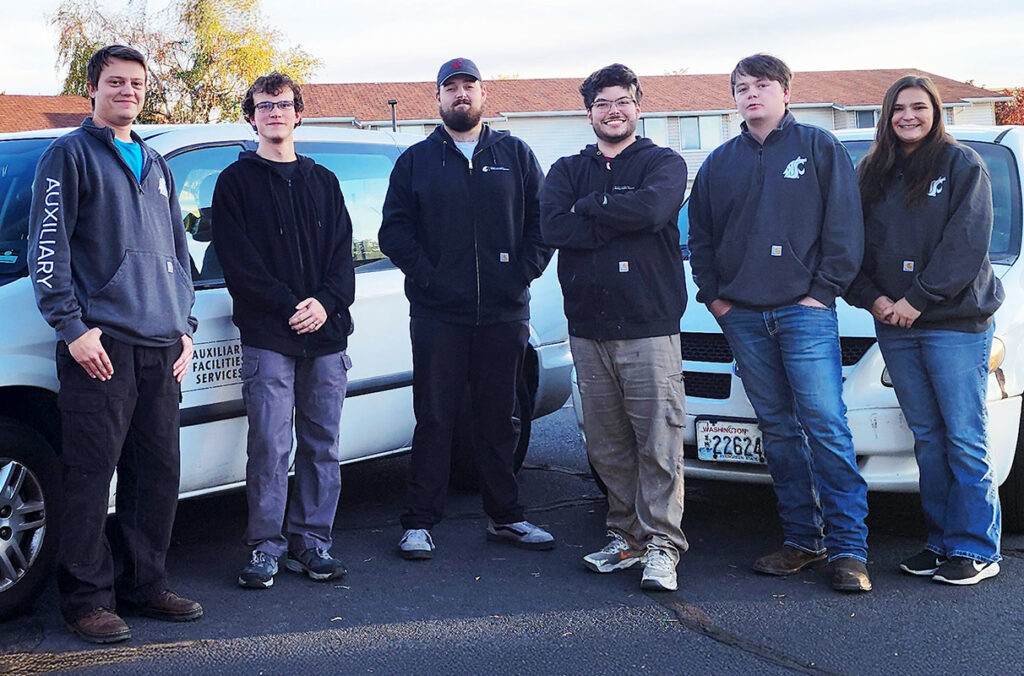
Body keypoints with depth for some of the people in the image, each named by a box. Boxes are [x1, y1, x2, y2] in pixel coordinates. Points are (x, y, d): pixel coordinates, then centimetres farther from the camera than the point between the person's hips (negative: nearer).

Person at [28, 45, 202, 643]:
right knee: (91, 476, -5)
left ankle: (146, 586, 19)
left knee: (159, 473, 8)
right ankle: (88, 599, 3)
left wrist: (184, 325, 15)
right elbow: (48, 248, -5)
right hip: (100, 345, -6)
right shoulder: (71, 155, 2)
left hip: (161, 347, 6)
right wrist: (72, 327, -13)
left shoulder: (157, 166, 21)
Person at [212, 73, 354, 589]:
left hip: (327, 334, 4)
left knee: (322, 445, 5)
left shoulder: (323, 182, 18)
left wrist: (326, 302, -8)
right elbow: (237, 258, -3)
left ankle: (311, 538, 13)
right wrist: (288, 306, -12)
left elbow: (343, 252, 10)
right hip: (267, 336, -3)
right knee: (270, 445, -6)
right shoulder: (237, 181, 7)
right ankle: (266, 545, 3)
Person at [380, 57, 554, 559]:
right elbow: (394, 230, 4)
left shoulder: (515, 155, 12)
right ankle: (419, 522, 8)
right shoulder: (417, 160, 9)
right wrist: (427, 275, -8)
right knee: (434, 419, 1)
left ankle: (505, 517, 20)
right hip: (437, 314, -1)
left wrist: (524, 271, -4)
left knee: (498, 418, 10)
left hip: (504, 312, 2)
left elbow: (543, 219, 8)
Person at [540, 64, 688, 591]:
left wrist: (588, 207, -4)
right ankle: (626, 536, 17)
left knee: (659, 440, -7)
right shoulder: (568, 171, 16)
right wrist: (621, 222, -10)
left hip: (649, 325, -3)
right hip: (587, 326, 4)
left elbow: (652, 208, -15)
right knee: (606, 444, 6)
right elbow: (552, 227, -4)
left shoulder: (663, 163, 8)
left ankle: (661, 543, -3)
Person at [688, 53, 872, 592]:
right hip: (743, 317, 4)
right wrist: (713, 296, 7)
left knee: (825, 425, -10)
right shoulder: (720, 163, 15)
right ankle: (801, 540, 14)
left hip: (805, 311, -4)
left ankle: (848, 548, -7)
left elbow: (845, 225, -1)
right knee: (778, 430, 7)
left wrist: (824, 289, -8)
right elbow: (700, 235, 19)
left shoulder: (819, 148, 4)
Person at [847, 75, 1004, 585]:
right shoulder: (873, 175, 15)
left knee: (965, 438, -5)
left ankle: (975, 549, 1)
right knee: (927, 437, 8)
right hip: (895, 326, 5)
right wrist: (874, 298, -4)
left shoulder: (961, 165, 1)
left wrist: (918, 299, -13)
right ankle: (941, 541, 15)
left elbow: (966, 242, -9)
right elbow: (856, 246, 12)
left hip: (957, 319, -5)